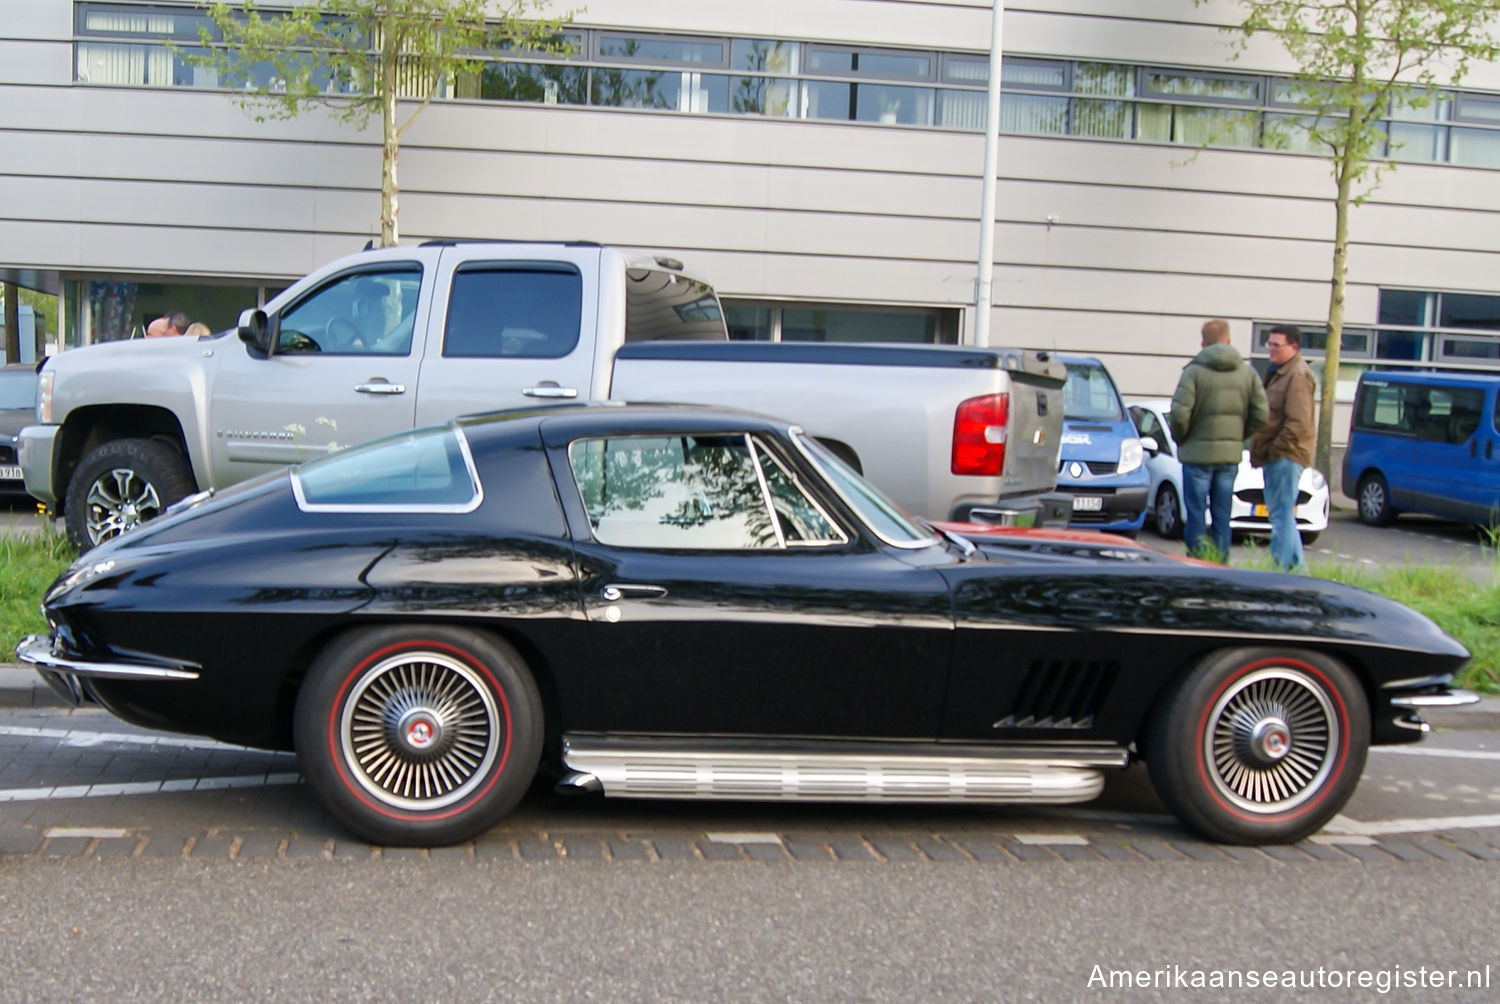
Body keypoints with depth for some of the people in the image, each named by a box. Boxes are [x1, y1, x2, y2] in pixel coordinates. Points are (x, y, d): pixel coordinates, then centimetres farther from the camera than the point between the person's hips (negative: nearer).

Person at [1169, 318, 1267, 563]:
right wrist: (1236, 436, 14)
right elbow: (1260, 415, 1)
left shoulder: (1194, 371, -10)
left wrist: (1180, 438, 1)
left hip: (1198, 452, -4)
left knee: (1196, 515, 2)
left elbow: (1180, 414, -17)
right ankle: (1221, 565, 13)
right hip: (1231, 454, 4)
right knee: (1222, 515, 11)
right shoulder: (1247, 372, 4)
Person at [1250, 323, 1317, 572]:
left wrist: (1274, 449, -15)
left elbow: (1299, 424, -21)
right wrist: (1261, 450, 14)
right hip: (1276, 457, 11)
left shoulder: (1298, 375, -14)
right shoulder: (1278, 372, 18)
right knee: (1281, 513, 17)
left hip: (1285, 457, -11)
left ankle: (1285, 568, -7)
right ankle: (1296, 567, 24)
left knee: (1282, 514, -9)